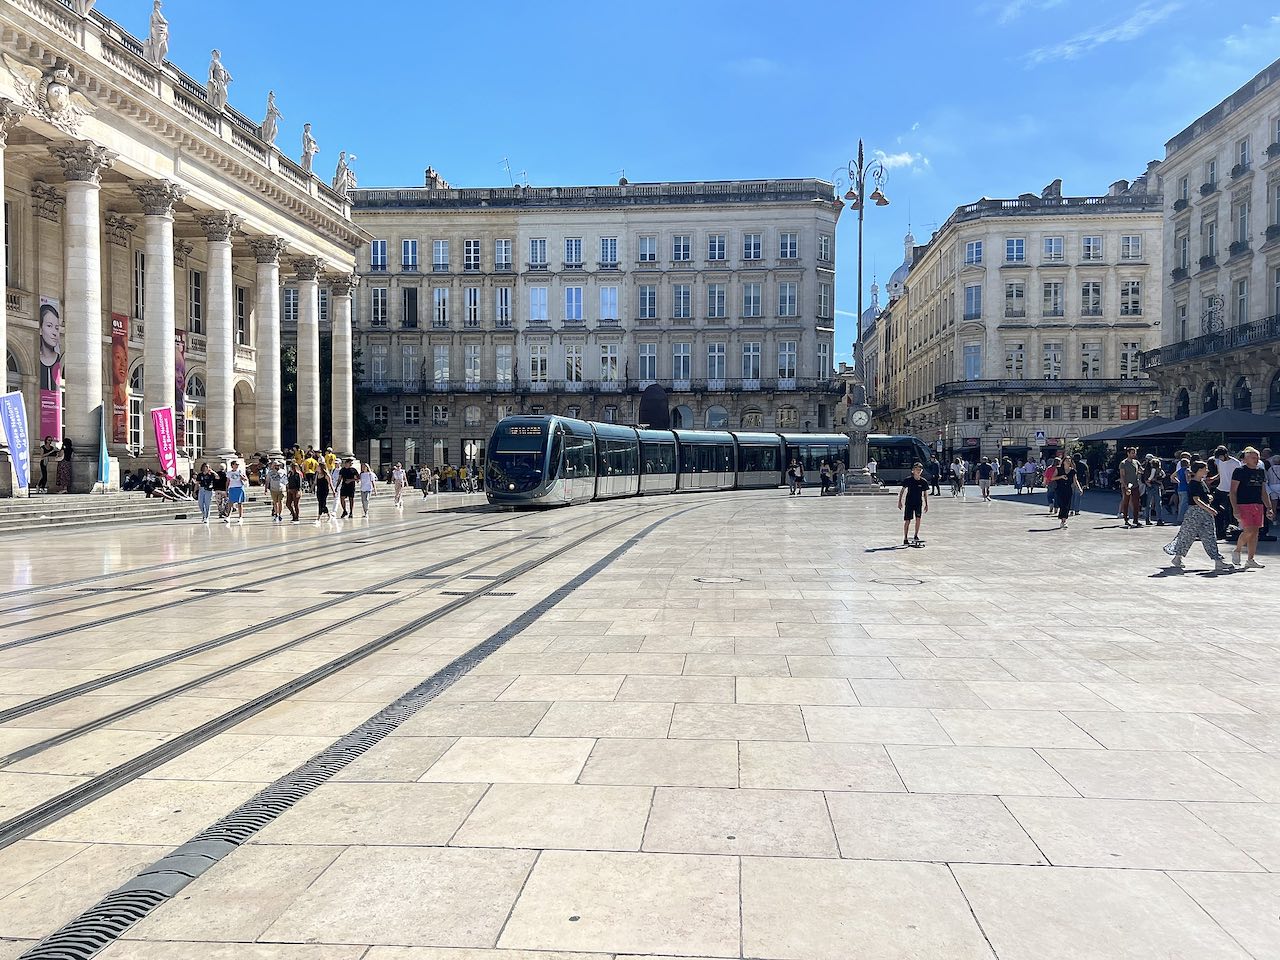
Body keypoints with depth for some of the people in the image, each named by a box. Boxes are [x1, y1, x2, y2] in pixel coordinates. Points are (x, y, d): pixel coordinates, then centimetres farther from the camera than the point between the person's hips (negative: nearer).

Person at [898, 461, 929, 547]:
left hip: (919, 503, 2)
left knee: (918, 518, -10)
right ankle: (905, 539, 6)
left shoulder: (924, 482, -1)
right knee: (907, 521, -1)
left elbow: (925, 494, 7)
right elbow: (902, 491, 0)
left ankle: (916, 535, 8)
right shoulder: (908, 480, -6)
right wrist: (900, 501, -4)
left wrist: (926, 505, 4)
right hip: (909, 502, -2)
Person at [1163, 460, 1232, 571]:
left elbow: (1207, 495, 27)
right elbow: (1196, 500, -23)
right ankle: (1177, 558, 14)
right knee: (1188, 535, 1)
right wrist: (1207, 508, -32)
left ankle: (1218, 561, 7)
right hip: (1195, 511, -8)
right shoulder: (1193, 484, -13)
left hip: (1206, 511, 8)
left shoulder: (1203, 482, 14)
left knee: (1209, 537, 6)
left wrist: (1210, 497, 4)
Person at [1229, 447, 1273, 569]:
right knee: (1249, 530, -15)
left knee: (1255, 532, 3)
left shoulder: (1261, 471, 15)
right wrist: (1235, 508, -15)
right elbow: (1233, 491, -7)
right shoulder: (1240, 471, -4)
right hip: (1243, 505, -6)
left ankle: (1250, 560, 9)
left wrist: (1269, 507, 13)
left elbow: (1264, 492, 21)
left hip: (1258, 505, 6)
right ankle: (1237, 551, 9)